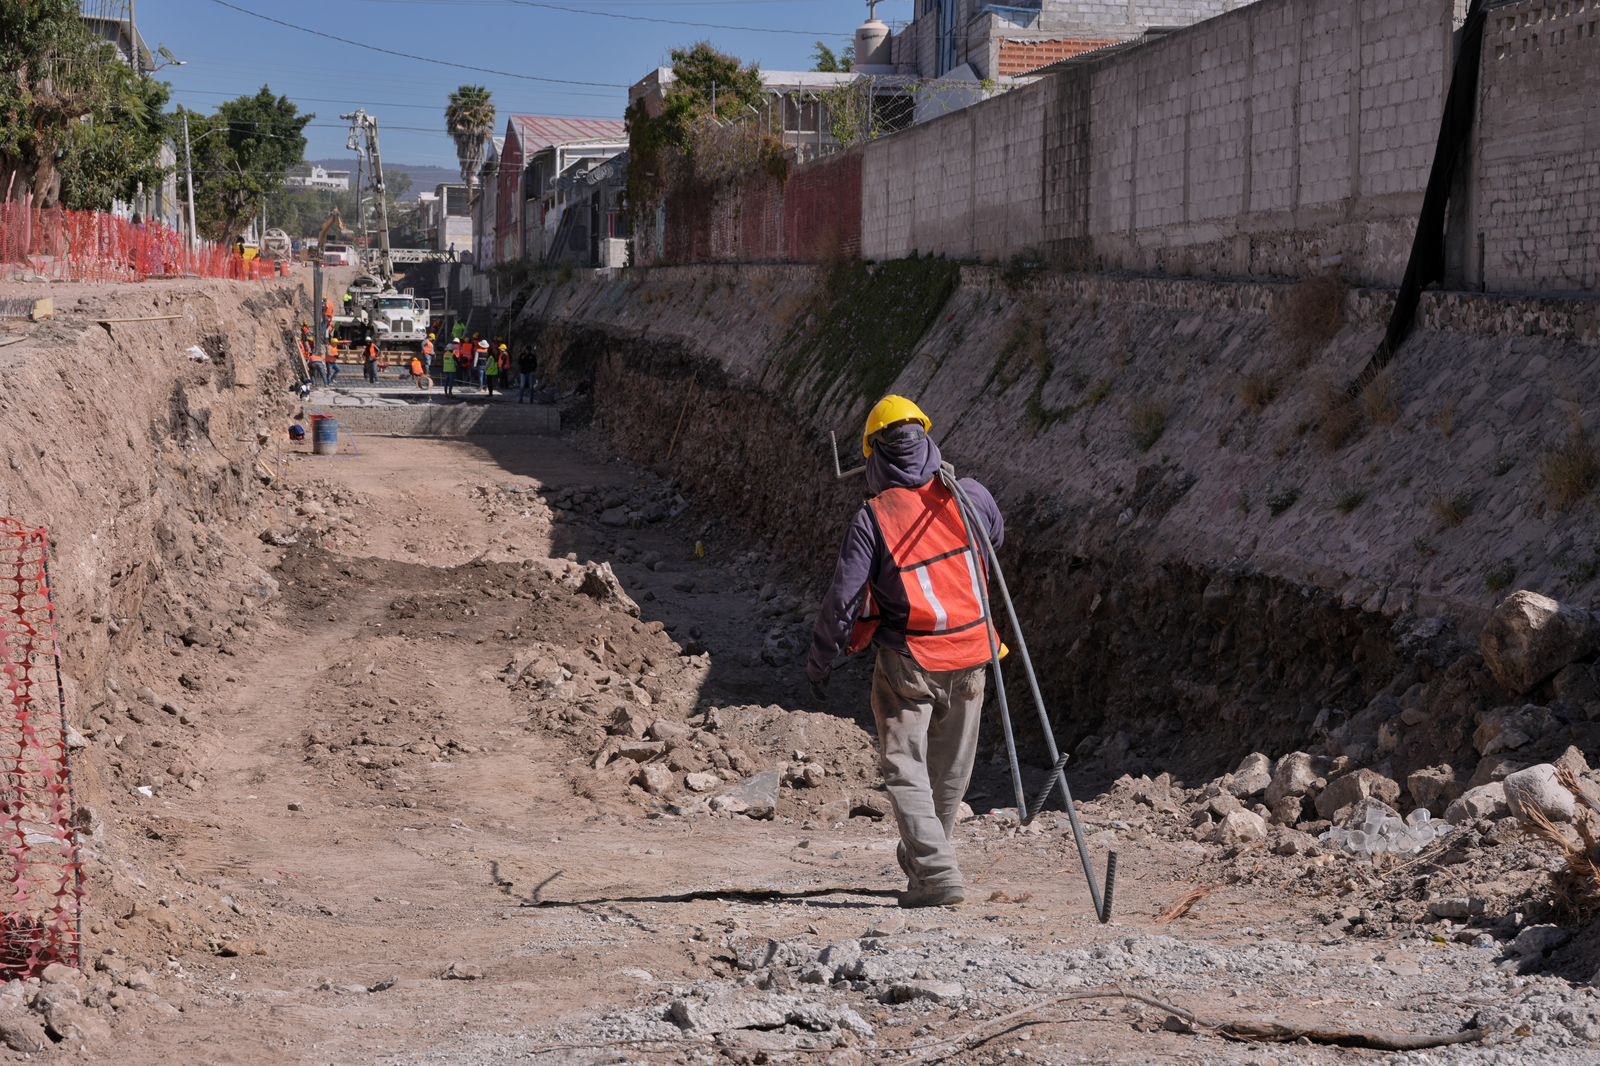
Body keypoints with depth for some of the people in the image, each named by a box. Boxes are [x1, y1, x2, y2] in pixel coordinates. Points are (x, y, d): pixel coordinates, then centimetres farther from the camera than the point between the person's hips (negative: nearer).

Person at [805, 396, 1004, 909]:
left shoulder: (873, 519, -14)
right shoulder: (970, 495, -5)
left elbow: (843, 599, -12)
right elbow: (997, 537, 19)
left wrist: (819, 661, 1)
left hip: (907, 662, -4)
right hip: (969, 656, 4)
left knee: (905, 769, 1)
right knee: (950, 771, 17)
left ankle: (936, 872, -12)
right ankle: (923, 860, 34)